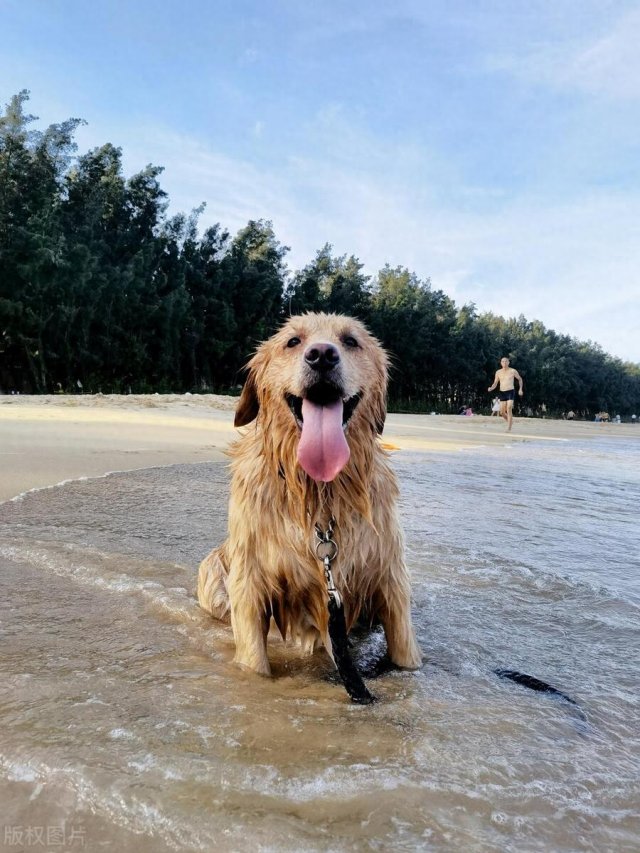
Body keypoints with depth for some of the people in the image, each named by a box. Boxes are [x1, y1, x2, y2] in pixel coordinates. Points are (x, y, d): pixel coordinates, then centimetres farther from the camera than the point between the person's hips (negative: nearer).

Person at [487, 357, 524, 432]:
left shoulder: (513, 371, -1)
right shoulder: (498, 372, 6)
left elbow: (520, 379, 14)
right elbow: (495, 384, 11)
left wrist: (521, 389, 5)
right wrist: (491, 388, -11)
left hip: (510, 392, -3)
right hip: (502, 393, 3)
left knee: (509, 409, -17)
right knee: (502, 412, 1)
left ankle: (509, 428, -14)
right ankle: (510, 421, 31)